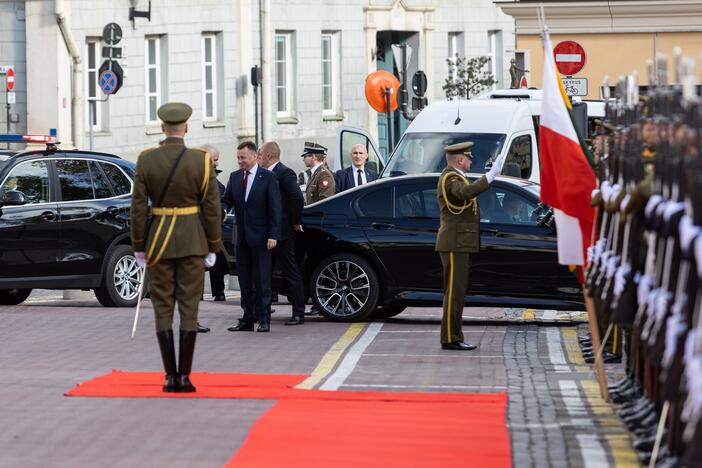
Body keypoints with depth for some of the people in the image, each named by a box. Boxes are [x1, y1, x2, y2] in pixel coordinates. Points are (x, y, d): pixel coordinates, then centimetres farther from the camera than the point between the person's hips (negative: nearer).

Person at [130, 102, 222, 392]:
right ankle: (185, 377, -1)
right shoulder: (202, 161, -6)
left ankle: (171, 377, 1)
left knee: (163, 310, 6)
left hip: (158, 241, 1)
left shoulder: (146, 160, -4)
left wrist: (139, 248, 6)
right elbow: (212, 208, -3)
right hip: (192, 242, 0)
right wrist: (213, 248, 5)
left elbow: (138, 208, -2)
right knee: (189, 309, 3)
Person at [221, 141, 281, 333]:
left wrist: (273, 235, -13)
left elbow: (275, 208, -6)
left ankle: (264, 320, 0)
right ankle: (247, 319, 11)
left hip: (260, 237, -5)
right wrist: (222, 210, -14)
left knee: (262, 280, -3)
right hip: (241, 237, 5)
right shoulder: (234, 177, 10)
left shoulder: (268, 177, -4)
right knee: (245, 281, 7)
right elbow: (226, 200, 11)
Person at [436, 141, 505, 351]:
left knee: (456, 291, 12)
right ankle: (450, 338, -8)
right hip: (454, 244, -11)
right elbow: (466, 192, -37)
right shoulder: (450, 178, -16)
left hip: (459, 244, 11)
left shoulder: (453, 177, 18)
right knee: (454, 291, -9)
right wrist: (491, 174, -40)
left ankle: (454, 337, 16)